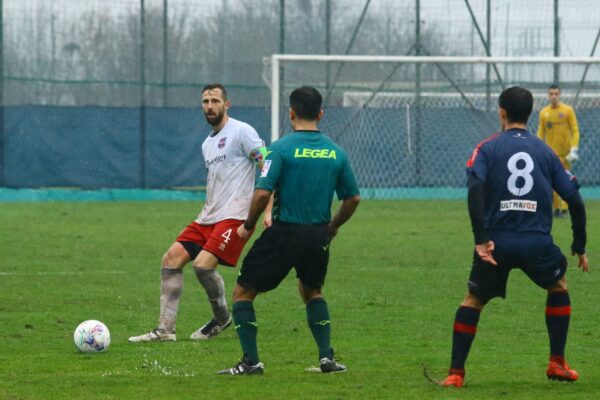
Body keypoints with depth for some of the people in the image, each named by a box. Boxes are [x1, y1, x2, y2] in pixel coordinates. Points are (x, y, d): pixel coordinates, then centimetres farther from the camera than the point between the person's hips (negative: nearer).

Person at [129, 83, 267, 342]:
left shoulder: (241, 132, -7)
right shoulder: (207, 144, 20)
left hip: (234, 216, -9)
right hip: (209, 216, 9)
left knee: (203, 264, -23)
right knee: (171, 259, -1)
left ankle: (222, 318, 2)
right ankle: (165, 329, 0)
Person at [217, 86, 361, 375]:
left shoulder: (282, 148, -10)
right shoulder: (335, 152, 5)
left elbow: (263, 193, -17)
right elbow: (353, 199, 9)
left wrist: (248, 225, -1)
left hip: (284, 232, -5)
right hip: (318, 237, 5)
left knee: (243, 293, 8)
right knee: (312, 292, 29)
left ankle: (251, 361, -1)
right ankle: (327, 358, 18)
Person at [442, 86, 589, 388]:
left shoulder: (488, 148, 4)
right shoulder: (545, 151, 12)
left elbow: (475, 190, -13)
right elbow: (574, 200, 9)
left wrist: (481, 239, -16)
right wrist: (579, 247, 17)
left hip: (496, 242, -1)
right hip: (537, 243, 1)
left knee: (473, 299, 17)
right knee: (558, 284, 28)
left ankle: (456, 373, 9)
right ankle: (557, 363, 23)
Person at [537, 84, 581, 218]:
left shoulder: (568, 110, -1)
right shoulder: (544, 112, 7)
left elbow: (575, 130, -2)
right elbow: (541, 133, 10)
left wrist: (574, 149, -11)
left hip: (564, 152, -3)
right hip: (550, 152, 3)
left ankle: (564, 209, -1)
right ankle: (556, 208, 9)